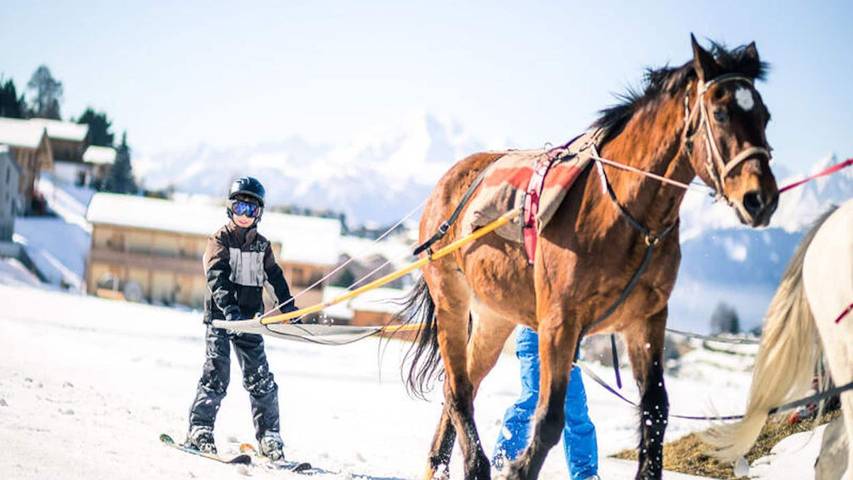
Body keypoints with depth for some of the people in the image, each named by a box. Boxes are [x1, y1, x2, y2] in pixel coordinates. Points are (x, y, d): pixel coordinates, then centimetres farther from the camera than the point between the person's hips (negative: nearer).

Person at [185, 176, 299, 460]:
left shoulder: (261, 245, 15)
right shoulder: (221, 239, -1)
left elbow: (275, 276, 20)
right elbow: (217, 276, -15)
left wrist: (288, 307, 6)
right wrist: (229, 307, -31)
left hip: (248, 318, 4)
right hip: (220, 316, -4)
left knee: (260, 379, 2)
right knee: (217, 374, -13)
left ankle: (268, 436, 6)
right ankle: (200, 429, -7)